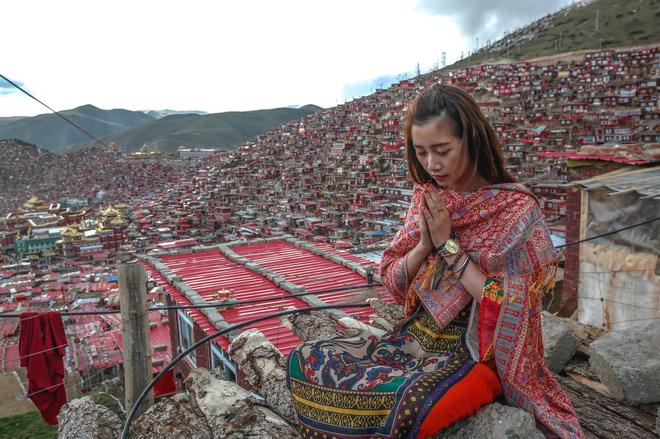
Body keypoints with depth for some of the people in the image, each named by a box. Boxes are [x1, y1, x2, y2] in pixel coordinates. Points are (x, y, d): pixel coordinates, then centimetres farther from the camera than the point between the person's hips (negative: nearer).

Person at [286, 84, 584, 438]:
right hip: (418, 336, 6)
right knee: (305, 362, -10)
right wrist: (425, 242, -14)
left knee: (398, 407, -33)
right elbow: (391, 281, 4)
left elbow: (503, 304, -16)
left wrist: (449, 244, -16)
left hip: (477, 351, -5)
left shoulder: (516, 208, -12)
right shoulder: (426, 199, 3)